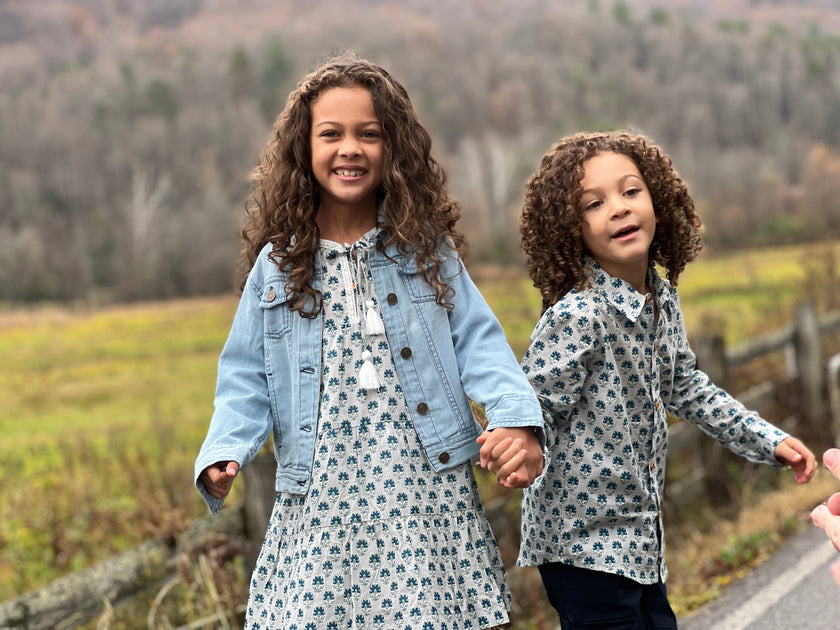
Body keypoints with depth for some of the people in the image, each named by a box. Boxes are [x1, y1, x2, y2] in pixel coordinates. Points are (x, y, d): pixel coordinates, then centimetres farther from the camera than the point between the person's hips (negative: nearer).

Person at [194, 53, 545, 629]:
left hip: (428, 492, 0)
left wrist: (517, 417, -18)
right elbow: (247, 381, 7)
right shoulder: (278, 265, 7)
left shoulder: (427, 248, 6)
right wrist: (223, 457, -10)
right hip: (321, 502, 1)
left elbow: (476, 342, -1)